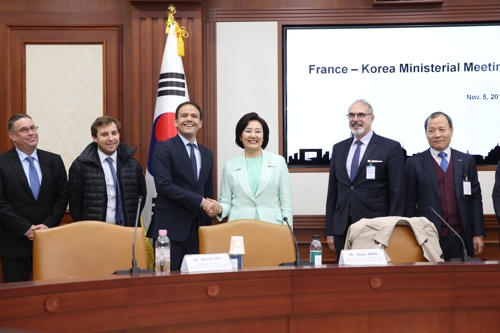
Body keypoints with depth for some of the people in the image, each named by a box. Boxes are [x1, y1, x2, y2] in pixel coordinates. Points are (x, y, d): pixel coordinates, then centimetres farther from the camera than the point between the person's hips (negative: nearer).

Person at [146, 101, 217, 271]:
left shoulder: (207, 154, 15)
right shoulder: (164, 148, -4)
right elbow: (163, 185, -16)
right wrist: (200, 201, -16)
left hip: (198, 228, 6)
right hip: (171, 228, -5)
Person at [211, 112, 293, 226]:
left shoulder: (278, 162, 6)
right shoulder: (230, 166, 7)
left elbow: (286, 202, 5)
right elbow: (226, 202, 10)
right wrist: (220, 209, -11)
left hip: (272, 225, 0)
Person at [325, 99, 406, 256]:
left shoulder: (391, 148, -2)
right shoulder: (338, 148, 13)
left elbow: (397, 193, -4)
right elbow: (332, 192, 13)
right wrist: (329, 231, 9)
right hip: (342, 230, 4)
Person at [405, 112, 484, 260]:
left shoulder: (467, 161, 7)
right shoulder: (415, 163, 1)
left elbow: (475, 198, 8)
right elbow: (409, 203, 1)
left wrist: (478, 234, 2)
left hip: (461, 237, 2)